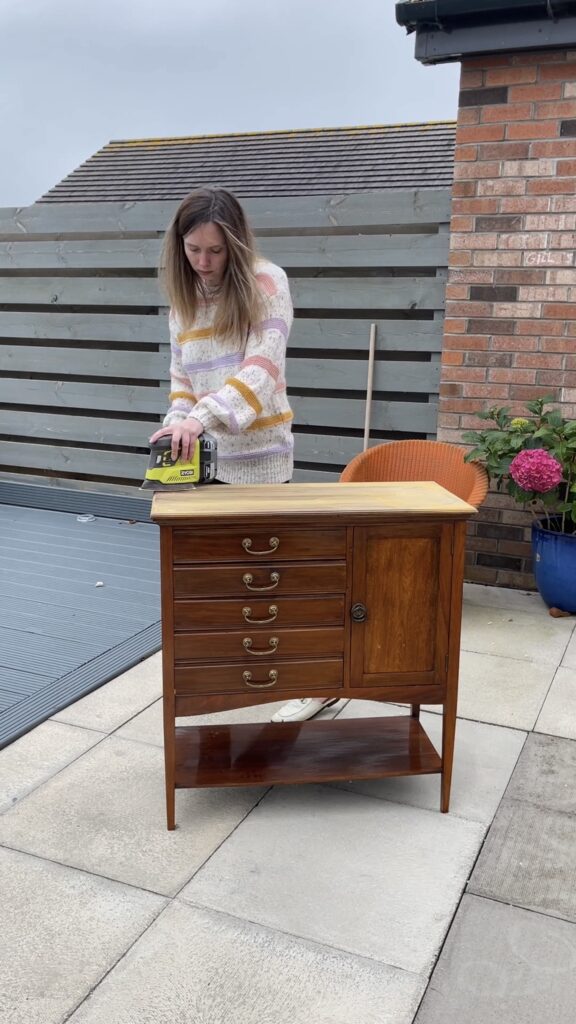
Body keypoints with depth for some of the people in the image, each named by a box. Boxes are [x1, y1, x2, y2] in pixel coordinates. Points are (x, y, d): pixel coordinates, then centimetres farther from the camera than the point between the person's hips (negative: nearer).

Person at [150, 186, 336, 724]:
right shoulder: (182, 294, 9)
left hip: (259, 449, -5)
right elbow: (181, 373, 13)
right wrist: (179, 425, -4)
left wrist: (203, 416, -33)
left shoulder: (266, 282, -9)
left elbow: (262, 368, -20)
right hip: (207, 451, 5)